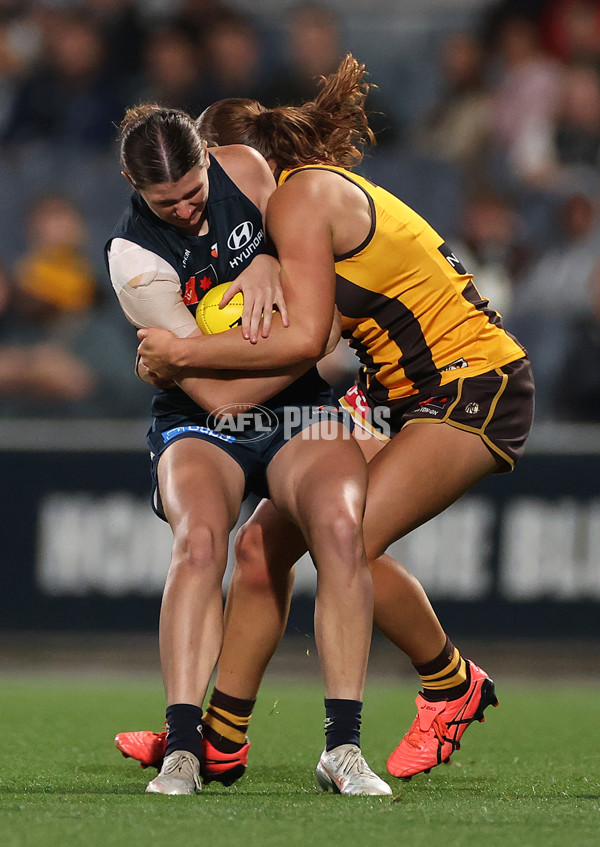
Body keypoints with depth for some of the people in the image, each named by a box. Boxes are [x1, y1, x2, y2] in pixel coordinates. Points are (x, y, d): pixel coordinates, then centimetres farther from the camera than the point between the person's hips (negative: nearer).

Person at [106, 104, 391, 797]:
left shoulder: (243, 168, -5)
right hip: (200, 427, -3)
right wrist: (315, 341, -16)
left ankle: (343, 748, -28)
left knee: (339, 527, -28)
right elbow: (220, 393, -18)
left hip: (299, 415, 3)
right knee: (199, 539, -34)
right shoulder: (132, 258, -16)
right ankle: (182, 752, -35)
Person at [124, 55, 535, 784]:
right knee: (263, 541, 2)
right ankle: (216, 737, 9)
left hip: (475, 388, -10)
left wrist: (183, 352, -19)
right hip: (403, 396, 10)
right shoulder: (316, 192, 14)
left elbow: (303, 336, -26)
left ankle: (453, 687, -1)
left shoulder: (303, 195, -15)